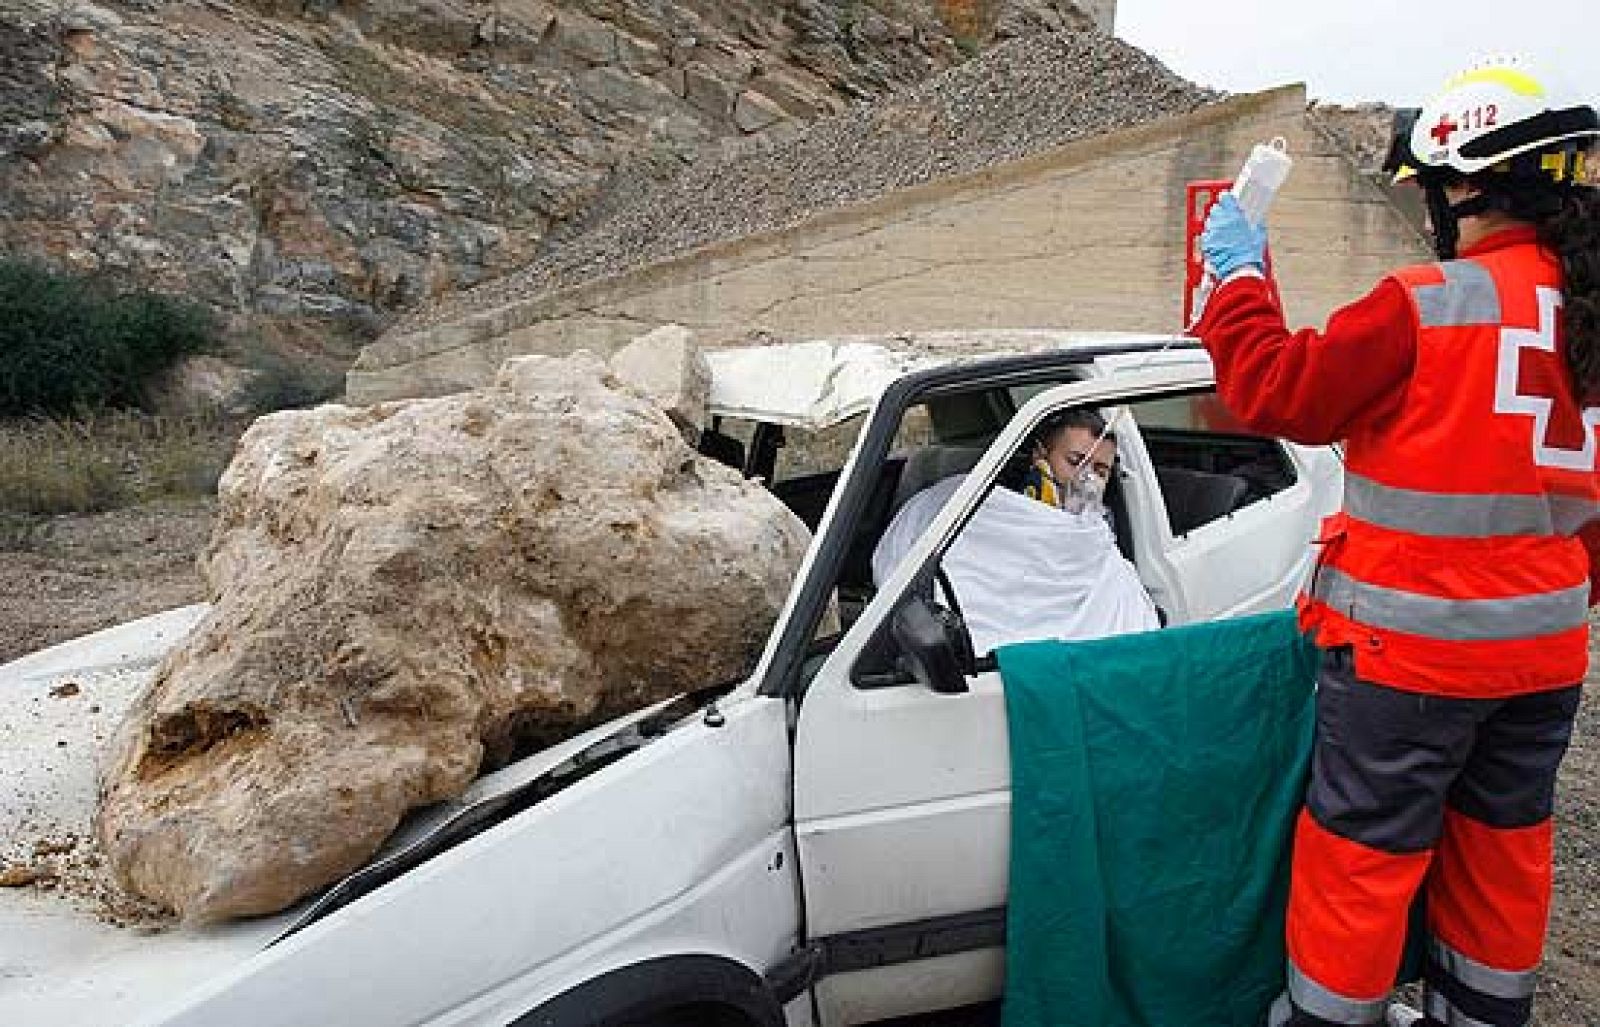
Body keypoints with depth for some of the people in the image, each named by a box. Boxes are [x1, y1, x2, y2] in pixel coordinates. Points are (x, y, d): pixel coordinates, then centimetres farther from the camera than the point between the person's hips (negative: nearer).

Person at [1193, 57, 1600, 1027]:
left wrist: (1239, 273, -2)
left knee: (1364, 847, 5)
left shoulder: (1431, 307, -20)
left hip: (1416, 645, -7)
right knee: (1504, 838, 21)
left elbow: (1277, 390, -15)